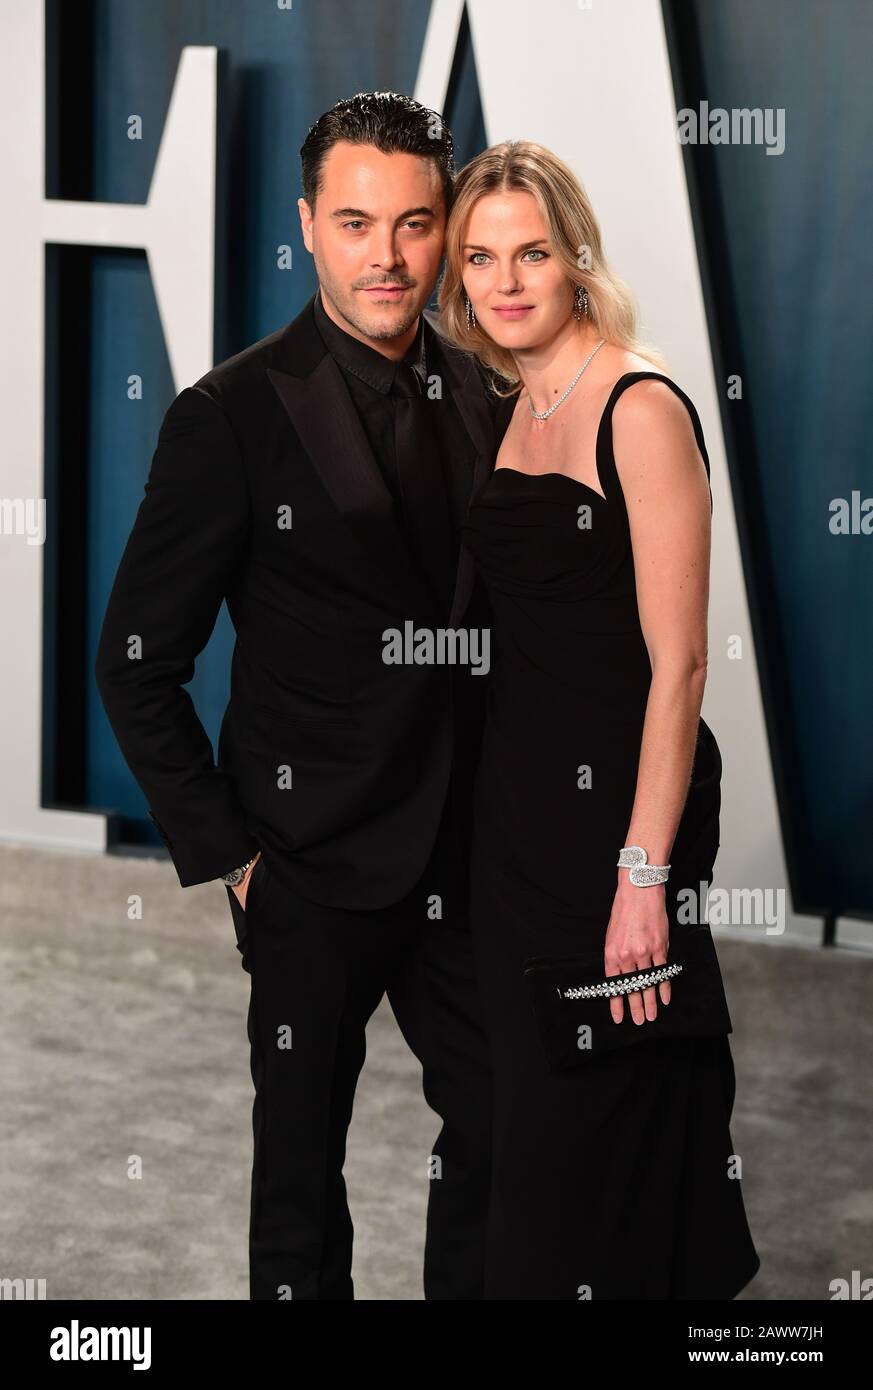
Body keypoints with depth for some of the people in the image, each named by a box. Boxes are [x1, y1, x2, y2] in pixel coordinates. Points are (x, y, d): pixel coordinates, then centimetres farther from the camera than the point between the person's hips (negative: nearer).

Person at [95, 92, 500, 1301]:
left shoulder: (483, 397, 3)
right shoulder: (235, 415, -13)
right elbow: (137, 666, -10)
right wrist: (221, 853, -11)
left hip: (464, 855, 5)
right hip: (314, 870, -5)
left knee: (498, 1128, 16)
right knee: (303, 1166, 10)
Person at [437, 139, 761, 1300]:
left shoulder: (639, 406, -14)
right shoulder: (513, 409, 10)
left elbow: (677, 659, -19)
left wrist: (644, 874, -23)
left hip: (618, 798, -8)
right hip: (517, 793, 8)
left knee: (585, 1110, 1)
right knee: (527, 1095, 15)